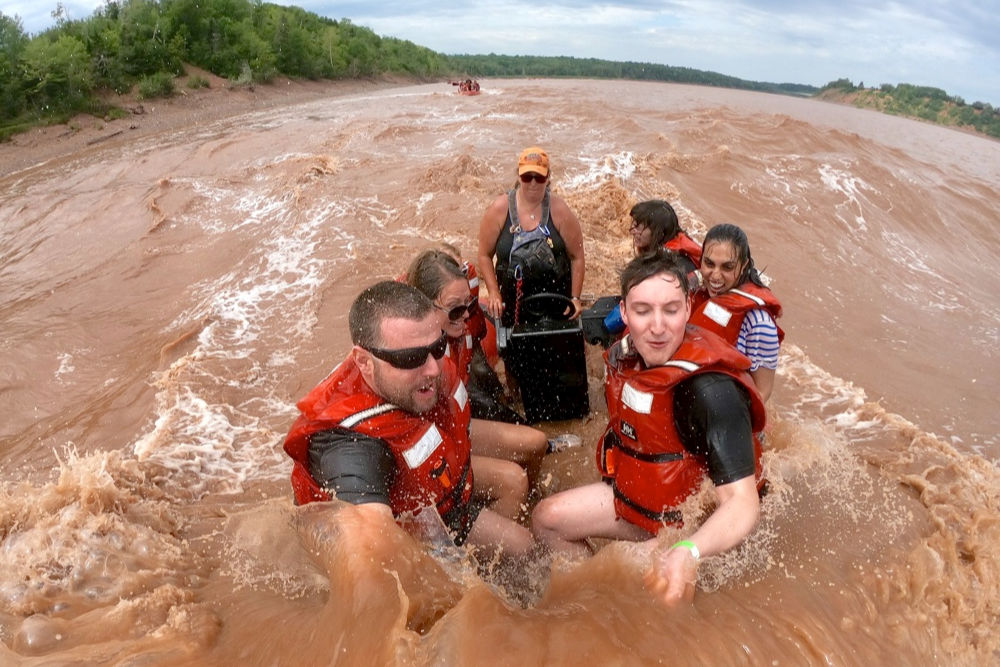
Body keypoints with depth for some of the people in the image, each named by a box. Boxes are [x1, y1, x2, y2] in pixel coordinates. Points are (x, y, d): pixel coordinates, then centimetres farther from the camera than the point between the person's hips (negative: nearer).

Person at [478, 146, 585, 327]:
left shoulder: (559, 210, -6)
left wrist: (575, 298, -6)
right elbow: (485, 255, 1)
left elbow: (576, 257, -1)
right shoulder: (499, 209, -5)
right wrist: (494, 293, -8)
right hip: (513, 304, 0)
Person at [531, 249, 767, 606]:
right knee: (547, 518, 4)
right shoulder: (624, 354, -10)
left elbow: (743, 502, -39)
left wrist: (687, 553, -55)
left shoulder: (712, 390, -34)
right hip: (636, 490, 7)